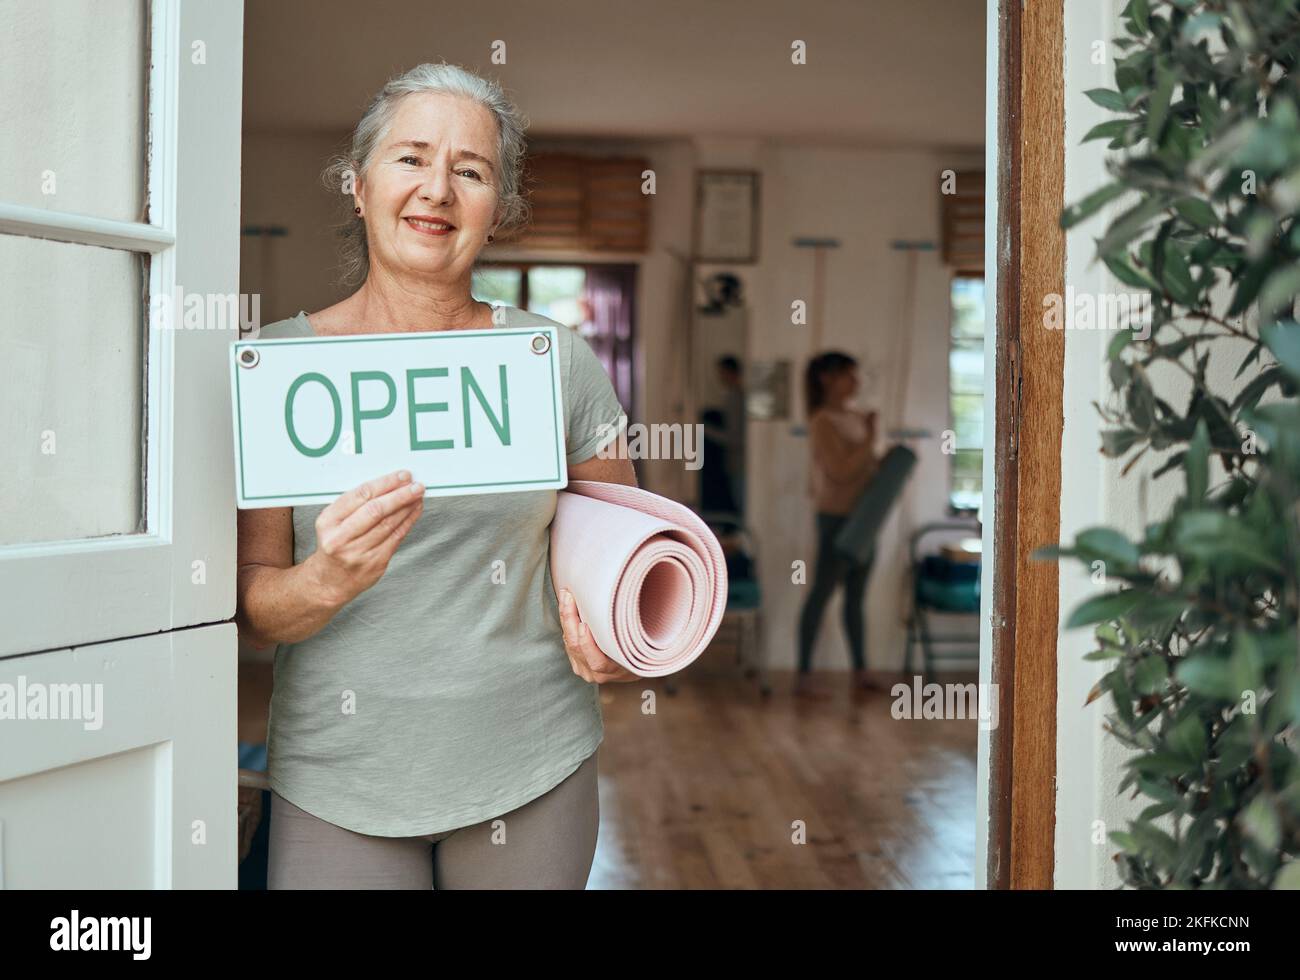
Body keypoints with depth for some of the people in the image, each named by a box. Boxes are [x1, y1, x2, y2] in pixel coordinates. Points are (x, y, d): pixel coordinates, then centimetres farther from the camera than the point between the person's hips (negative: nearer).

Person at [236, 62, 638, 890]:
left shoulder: (558, 362, -2)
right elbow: (248, 609, -3)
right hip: (338, 775, -1)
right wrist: (329, 580, -24)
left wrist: (619, 638, -10)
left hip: (529, 770, 1)